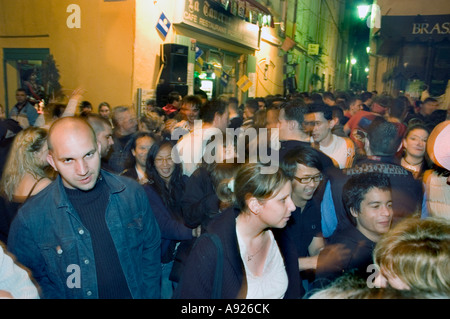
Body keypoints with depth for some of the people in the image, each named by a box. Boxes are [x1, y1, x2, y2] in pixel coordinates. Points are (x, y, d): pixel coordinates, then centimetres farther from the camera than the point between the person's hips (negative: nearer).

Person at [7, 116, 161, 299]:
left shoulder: (132, 193, -13)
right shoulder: (30, 219, -19)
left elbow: (151, 249, -4)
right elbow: (30, 279, -7)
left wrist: (150, 295, -7)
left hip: (137, 294, 1)